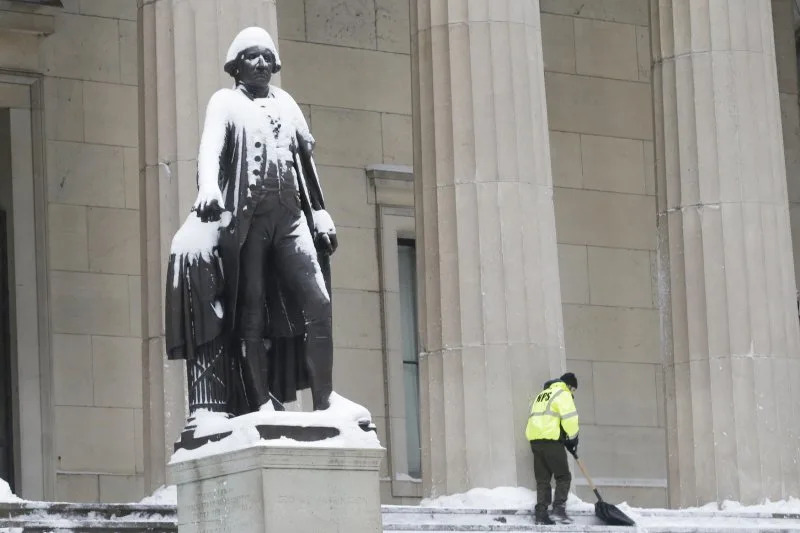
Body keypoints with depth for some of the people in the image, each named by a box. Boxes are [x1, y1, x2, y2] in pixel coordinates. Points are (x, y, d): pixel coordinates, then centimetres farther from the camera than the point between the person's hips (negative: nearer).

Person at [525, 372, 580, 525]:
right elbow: (569, 418, -12)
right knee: (563, 476, -1)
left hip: (535, 439, 8)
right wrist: (573, 438, 4)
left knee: (542, 479, 8)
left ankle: (541, 514, 3)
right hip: (551, 440, -8)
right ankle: (559, 509, -12)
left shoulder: (542, 395, 27)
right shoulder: (563, 394, 1)